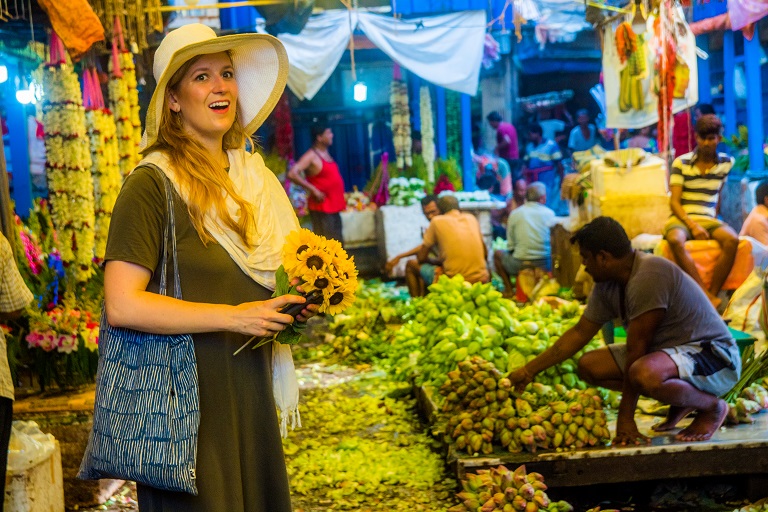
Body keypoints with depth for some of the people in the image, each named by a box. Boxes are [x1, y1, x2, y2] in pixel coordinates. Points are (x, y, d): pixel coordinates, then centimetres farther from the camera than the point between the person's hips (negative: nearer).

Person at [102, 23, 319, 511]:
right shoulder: (153, 184, -10)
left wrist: (297, 306, 5)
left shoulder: (254, 177, 12)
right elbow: (122, 305, -18)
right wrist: (233, 317, -19)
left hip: (250, 396, 7)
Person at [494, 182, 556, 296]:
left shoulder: (515, 214, 2)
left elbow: (510, 245, 4)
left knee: (498, 254, 26)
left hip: (519, 265, -1)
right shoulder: (549, 213, 4)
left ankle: (508, 288, 13)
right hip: (544, 264, 1)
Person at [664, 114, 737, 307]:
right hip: (681, 218, -2)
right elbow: (674, 202, -4)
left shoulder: (726, 163, 9)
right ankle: (707, 296, -37)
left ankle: (713, 294, -29)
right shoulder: (681, 163, 1)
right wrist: (693, 226, -16)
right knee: (676, 240, -38)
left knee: (732, 240, -31)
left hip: (709, 220, 2)